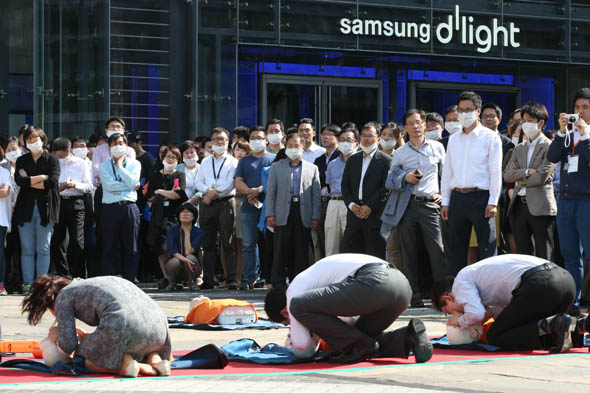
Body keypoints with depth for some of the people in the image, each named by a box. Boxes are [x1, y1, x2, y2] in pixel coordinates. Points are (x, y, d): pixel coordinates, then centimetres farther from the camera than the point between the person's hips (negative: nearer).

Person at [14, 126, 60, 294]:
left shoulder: (52, 160, 5)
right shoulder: (22, 160, 14)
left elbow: (53, 181, -11)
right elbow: (18, 180, -4)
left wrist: (29, 181, -5)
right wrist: (41, 178, -7)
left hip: (45, 208, -2)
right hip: (25, 207, 2)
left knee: (43, 248, -3)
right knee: (27, 249, 1)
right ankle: (28, 283, 3)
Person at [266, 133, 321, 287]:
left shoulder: (312, 169, 13)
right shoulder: (276, 167, 12)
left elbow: (316, 194, 9)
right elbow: (271, 193, 8)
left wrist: (315, 217, 1)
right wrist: (270, 215, -2)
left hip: (303, 215, 1)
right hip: (283, 214, -1)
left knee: (301, 250, 1)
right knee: (281, 250, -3)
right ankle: (278, 284, 0)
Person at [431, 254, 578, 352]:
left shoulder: (460, 282, 10)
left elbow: (476, 314, -7)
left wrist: (460, 321, 14)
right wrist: (490, 312, 26)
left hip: (538, 284, -9)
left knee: (495, 338, 2)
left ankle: (555, 325, -16)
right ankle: (580, 325, 2)